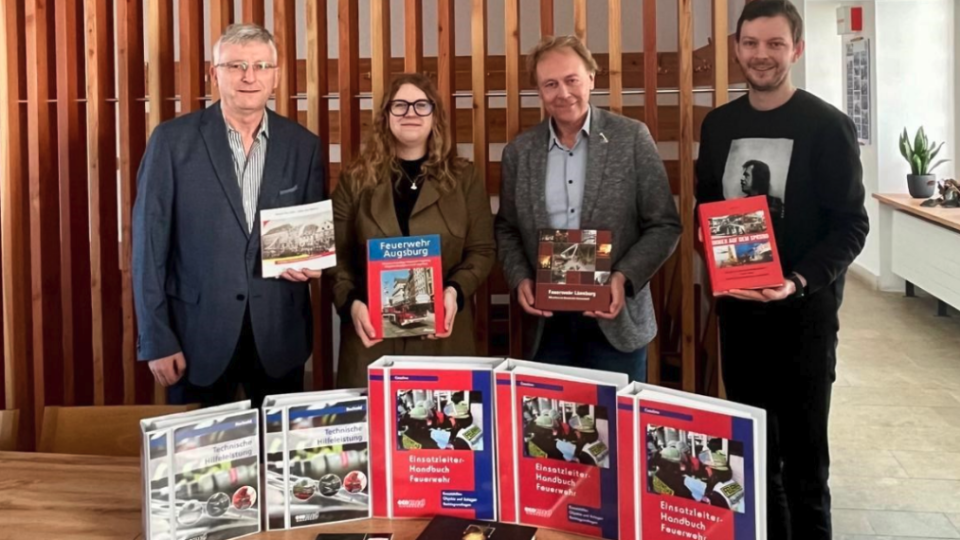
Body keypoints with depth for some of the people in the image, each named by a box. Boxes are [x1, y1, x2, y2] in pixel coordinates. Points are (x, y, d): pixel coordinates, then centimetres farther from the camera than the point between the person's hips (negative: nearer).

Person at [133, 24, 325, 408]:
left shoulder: (303, 145, 3)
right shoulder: (173, 139, -4)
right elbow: (149, 242, -5)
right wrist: (156, 339, -9)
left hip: (279, 335, 2)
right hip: (198, 333, -2)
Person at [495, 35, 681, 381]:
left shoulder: (631, 138, -4)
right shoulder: (519, 151, 5)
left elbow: (664, 225, -3)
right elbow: (507, 229, 12)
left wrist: (624, 278, -17)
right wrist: (520, 279, -6)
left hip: (615, 319, -2)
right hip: (548, 324, 2)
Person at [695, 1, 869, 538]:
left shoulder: (828, 126, -8)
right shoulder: (719, 124, 6)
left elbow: (851, 224, -9)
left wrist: (800, 282, -23)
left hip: (803, 311, -4)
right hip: (736, 307, 4)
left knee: (803, 452, 4)